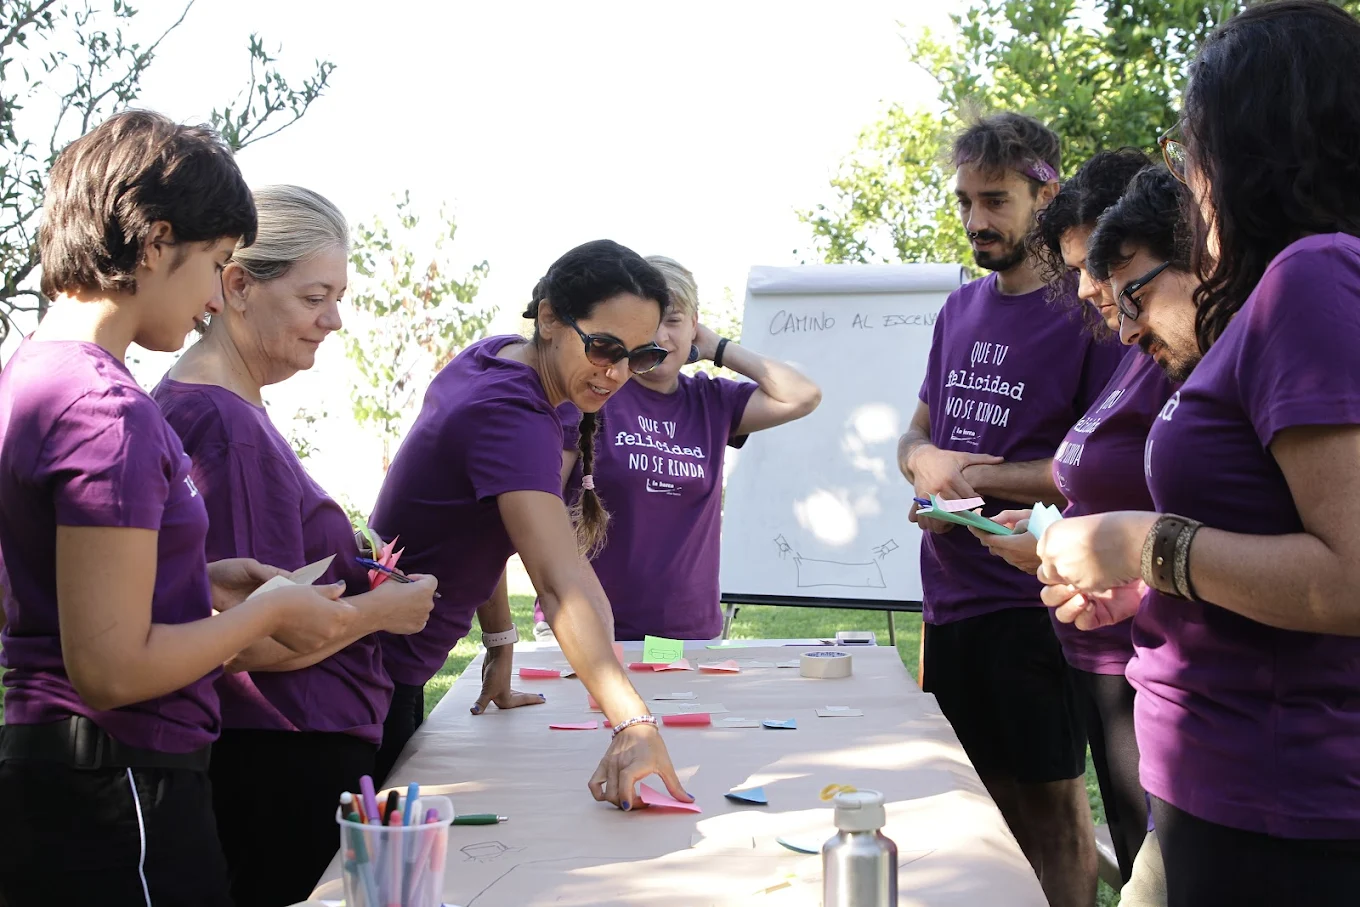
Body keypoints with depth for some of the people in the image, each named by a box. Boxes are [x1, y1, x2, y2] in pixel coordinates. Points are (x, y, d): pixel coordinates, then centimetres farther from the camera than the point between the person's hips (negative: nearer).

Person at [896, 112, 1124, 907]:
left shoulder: (1088, 310, -9)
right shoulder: (961, 310, 13)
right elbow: (915, 438, 19)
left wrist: (975, 478, -13)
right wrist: (928, 461, -5)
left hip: (1030, 601, -7)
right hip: (950, 597, 7)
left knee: (1051, 809, 2)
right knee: (987, 801, 15)